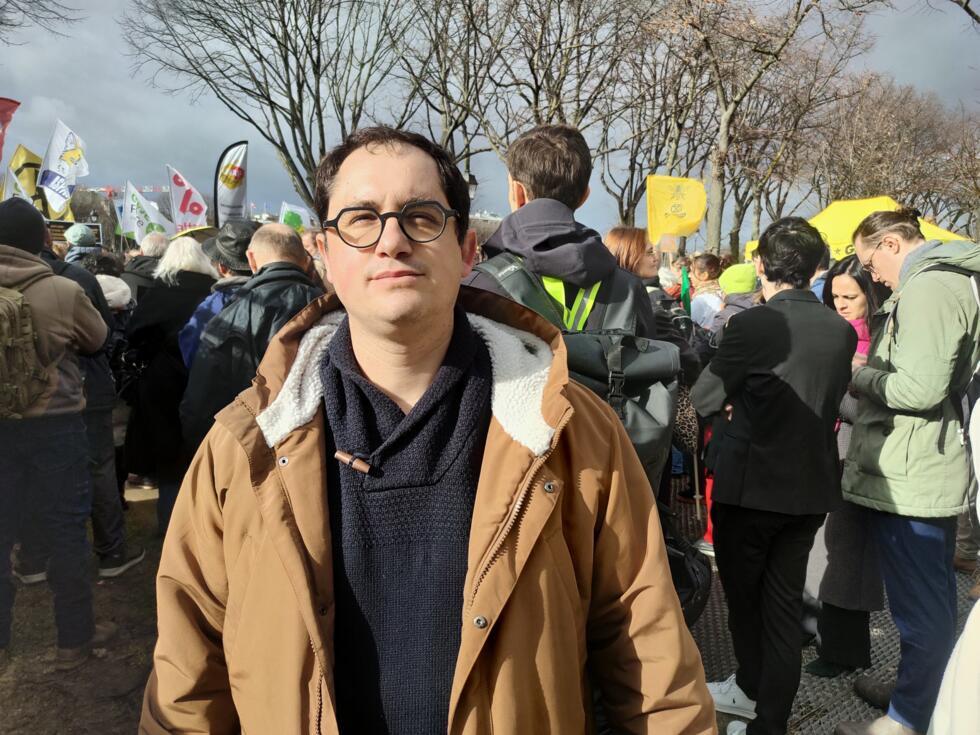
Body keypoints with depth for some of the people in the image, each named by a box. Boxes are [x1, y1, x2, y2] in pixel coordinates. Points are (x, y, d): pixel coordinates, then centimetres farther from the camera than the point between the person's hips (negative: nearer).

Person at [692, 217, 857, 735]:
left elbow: (703, 400, -11)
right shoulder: (842, 331, -1)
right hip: (811, 486, 5)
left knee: (742, 594, 17)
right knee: (785, 605, 13)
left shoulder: (753, 325, -18)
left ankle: (751, 689, 37)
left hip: (751, 484, -5)